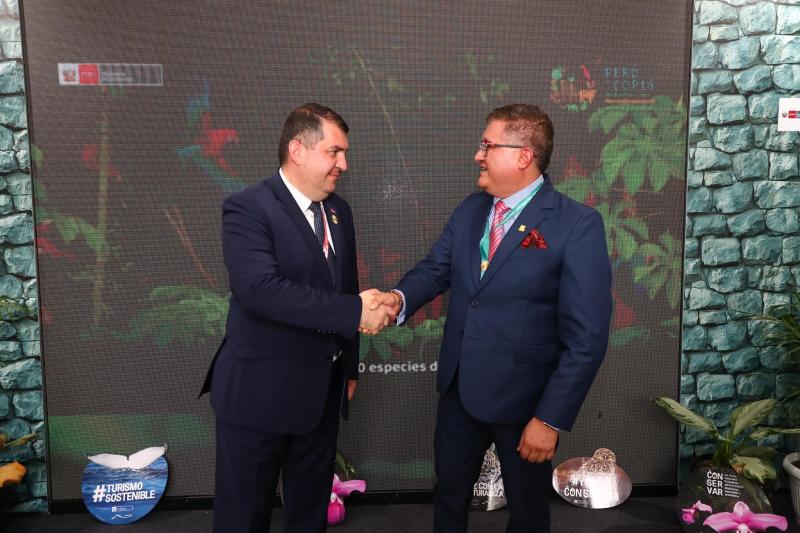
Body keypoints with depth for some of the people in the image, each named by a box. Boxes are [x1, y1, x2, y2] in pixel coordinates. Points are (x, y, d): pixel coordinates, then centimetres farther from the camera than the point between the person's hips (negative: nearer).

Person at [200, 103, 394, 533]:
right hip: (260, 391, -6)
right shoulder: (247, 208, -15)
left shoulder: (338, 211, 7)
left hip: (322, 389, 7)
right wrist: (354, 312, -30)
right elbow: (260, 289, -30)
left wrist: (349, 366, 16)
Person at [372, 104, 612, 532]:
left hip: (523, 397, -5)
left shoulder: (577, 225, -18)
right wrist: (399, 298, -21)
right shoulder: (469, 210, 3)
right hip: (458, 387, 5)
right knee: (448, 493, 24)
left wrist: (552, 418, -19)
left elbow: (586, 336, -19)